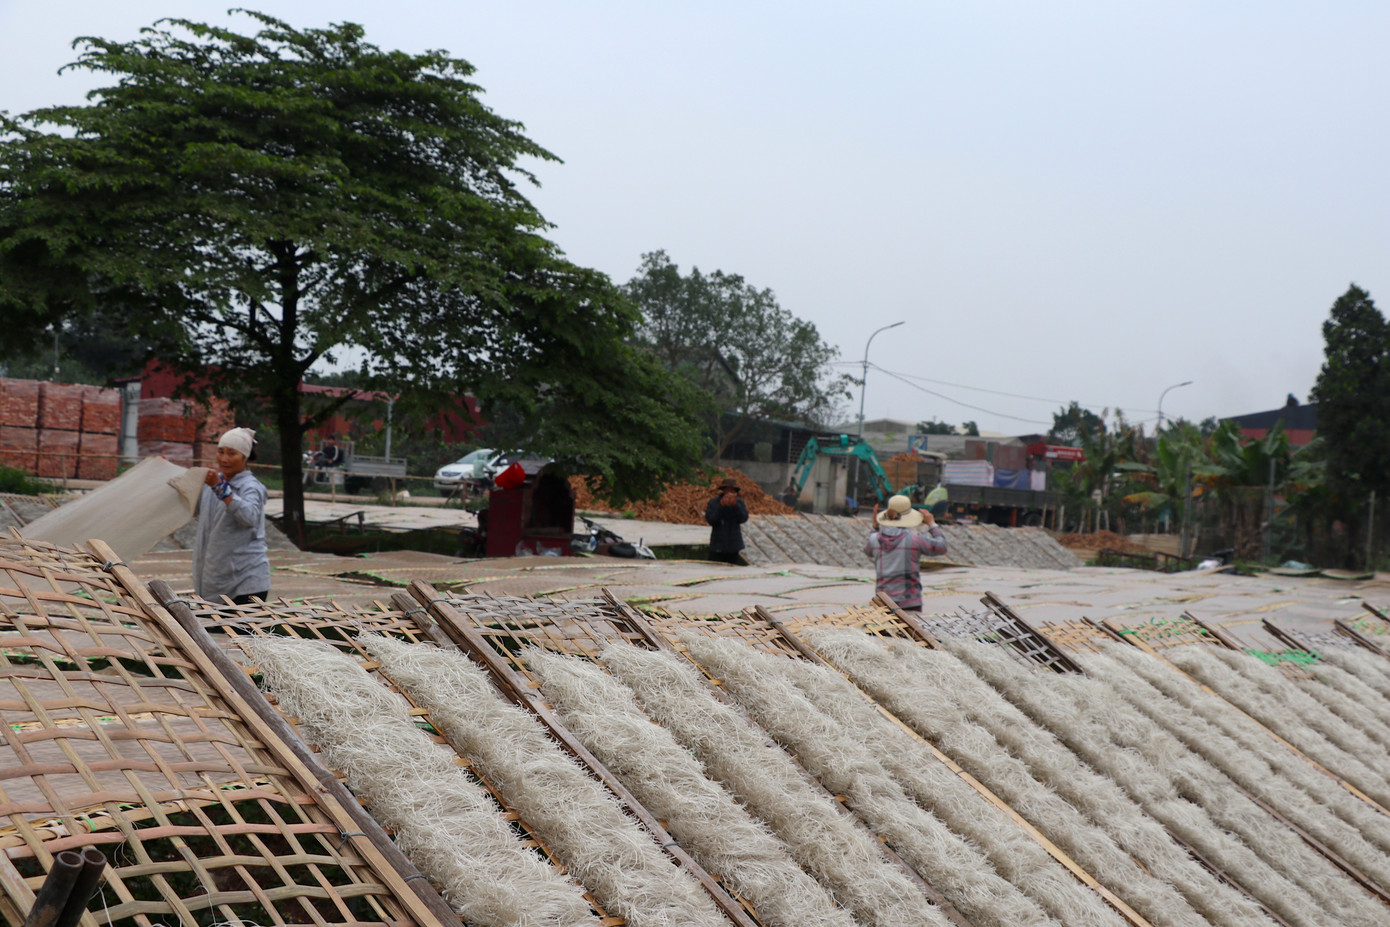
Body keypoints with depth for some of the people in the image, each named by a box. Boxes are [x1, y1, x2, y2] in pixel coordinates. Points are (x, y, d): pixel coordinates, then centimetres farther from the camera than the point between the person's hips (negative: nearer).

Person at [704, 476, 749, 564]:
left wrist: (735, 505, -30)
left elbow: (743, 519, -16)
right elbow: (710, 520, -16)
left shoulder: (740, 503, 0)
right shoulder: (713, 502, -4)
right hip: (718, 546, -2)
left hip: (733, 545, 2)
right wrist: (721, 506, -27)